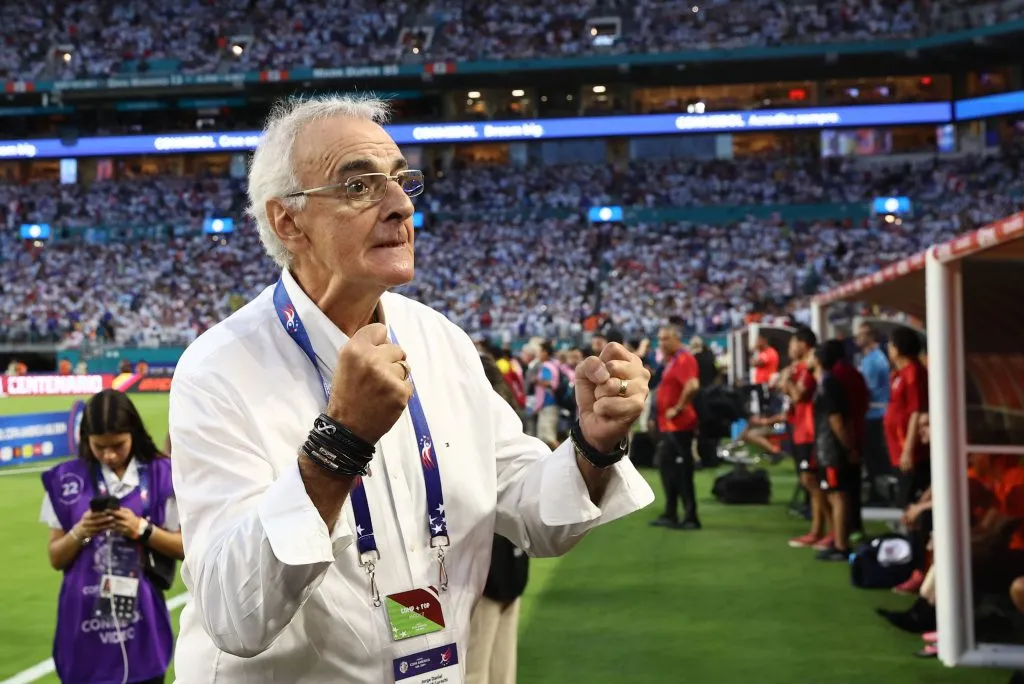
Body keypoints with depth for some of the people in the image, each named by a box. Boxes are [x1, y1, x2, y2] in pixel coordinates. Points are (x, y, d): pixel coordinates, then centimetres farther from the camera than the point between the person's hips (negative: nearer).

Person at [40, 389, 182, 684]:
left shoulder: (161, 475, -2)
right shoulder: (68, 479, 1)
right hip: (85, 623, 1)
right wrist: (80, 532, -13)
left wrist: (142, 530, -14)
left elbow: (186, 548, 1)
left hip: (140, 622, -1)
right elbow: (55, 559, 6)